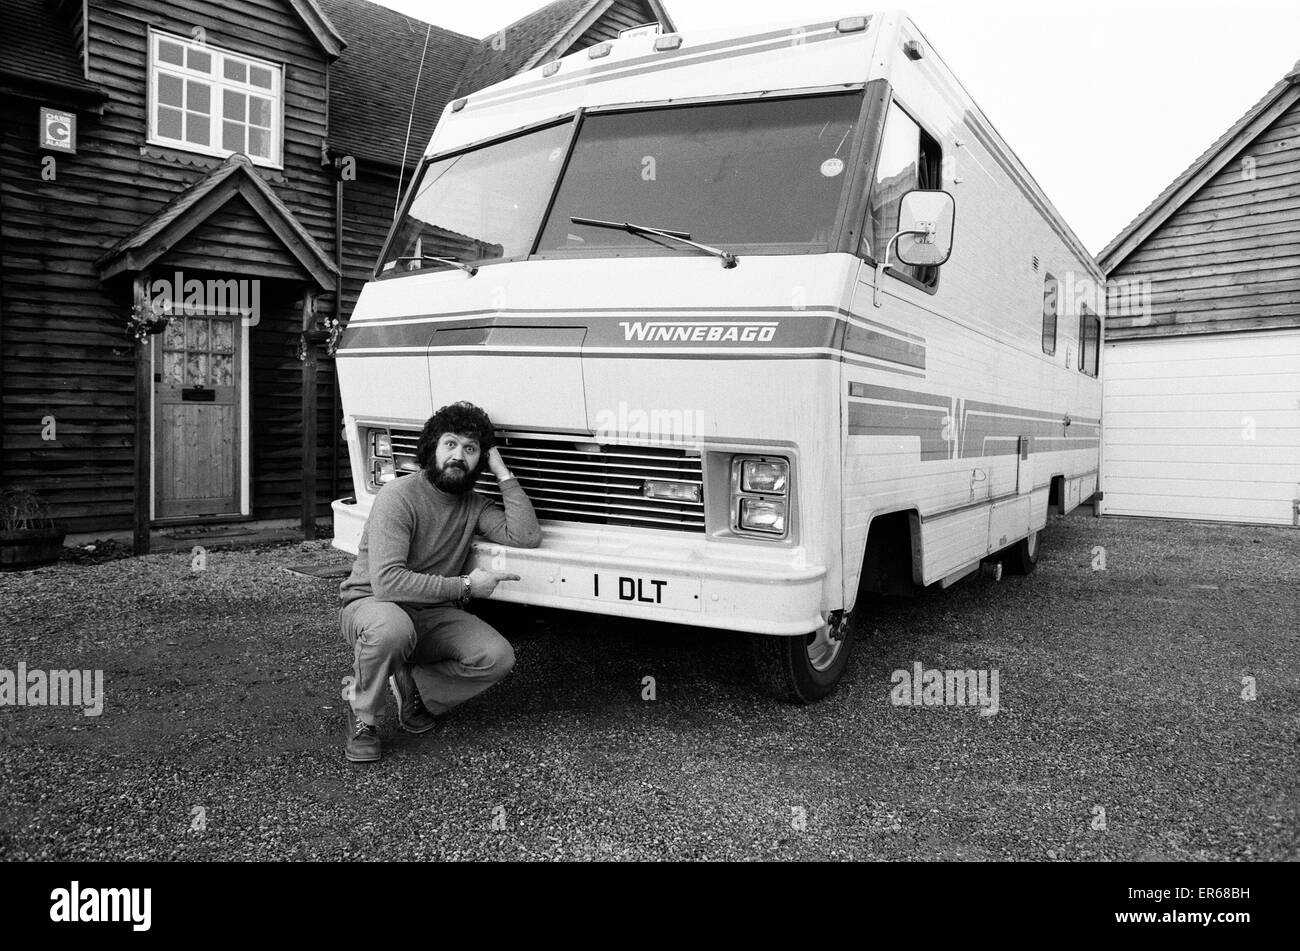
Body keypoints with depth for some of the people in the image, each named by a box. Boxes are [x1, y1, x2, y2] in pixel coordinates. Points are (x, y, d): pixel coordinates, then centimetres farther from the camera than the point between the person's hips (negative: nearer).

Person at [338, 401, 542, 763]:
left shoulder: (475, 505, 4)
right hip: (369, 603, -5)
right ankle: (362, 719, -12)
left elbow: (526, 538, -14)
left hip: (432, 614, 5)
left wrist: (504, 474, -10)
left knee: (498, 657, -19)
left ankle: (413, 686, 6)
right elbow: (387, 581, -27)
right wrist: (464, 586, -23)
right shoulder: (398, 496, -16)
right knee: (391, 628, -41)